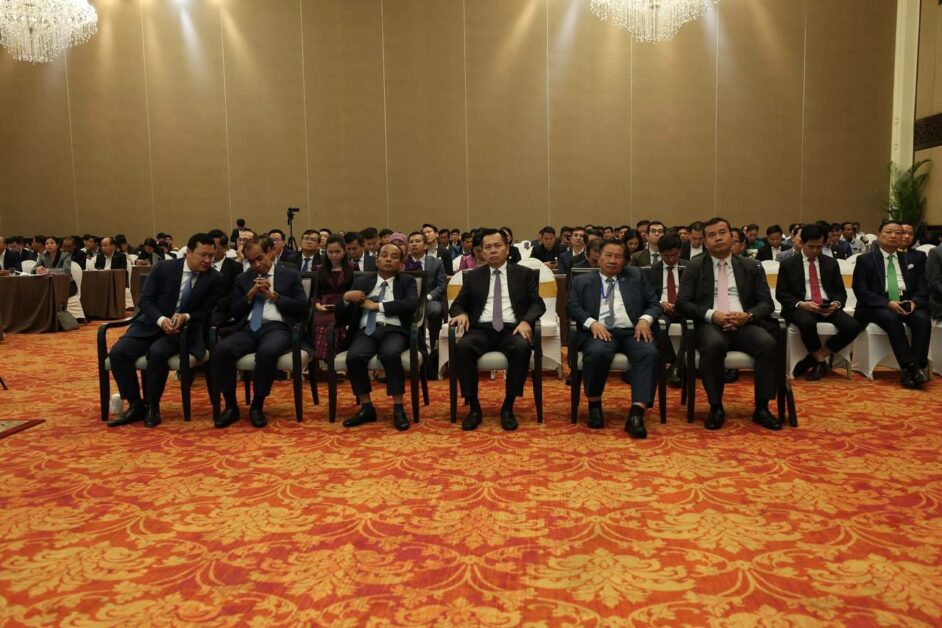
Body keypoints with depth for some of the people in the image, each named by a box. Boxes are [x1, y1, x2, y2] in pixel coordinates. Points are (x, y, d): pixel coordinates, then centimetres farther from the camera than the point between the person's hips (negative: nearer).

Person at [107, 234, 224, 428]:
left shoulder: (215, 279, -5)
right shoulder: (164, 268, -2)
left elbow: (208, 312, -1)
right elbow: (145, 300, -2)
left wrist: (186, 317, -21)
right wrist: (161, 320, -20)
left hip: (184, 329, -3)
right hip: (152, 324, 3)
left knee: (157, 353, -33)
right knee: (117, 353, -19)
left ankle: (152, 407, -12)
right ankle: (136, 405, -3)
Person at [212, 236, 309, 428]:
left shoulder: (290, 275, 12)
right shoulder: (243, 279, 22)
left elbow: (302, 308, 3)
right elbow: (234, 312, 16)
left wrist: (273, 295, -3)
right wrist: (250, 294, 1)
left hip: (276, 328, -3)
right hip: (249, 328, 4)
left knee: (267, 352, -39)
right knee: (221, 349, -28)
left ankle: (257, 406, -19)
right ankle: (231, 406, -13)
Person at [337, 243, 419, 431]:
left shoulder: (407, 281, 16)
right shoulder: (361, 282, 19)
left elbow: (412, 304, -7)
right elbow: (341, 317, 15)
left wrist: (377, 306, -6)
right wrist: (346, 298, -6)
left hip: (394, 330, -2)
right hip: (367, 331, 2)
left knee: (390, 354, -35)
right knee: (353, 356, -30)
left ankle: (398, 408, -25)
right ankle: (366, 408, -15)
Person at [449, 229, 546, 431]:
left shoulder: (524, 274, 14)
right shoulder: (473, 276, 18)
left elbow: (537, 303, 6)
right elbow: (458, 304, 15)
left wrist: (526, 321, -15)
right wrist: (461, 313, -10)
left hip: (512, 329, -1)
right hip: (481, 329, 1)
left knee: (523, 348, -35)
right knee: (462, 347, -32)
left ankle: (508, 407, -20)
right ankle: (474, 407, -18)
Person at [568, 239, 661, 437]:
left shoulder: (637, 276, 22)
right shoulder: (581, 281, 19)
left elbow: (654, 303, 15)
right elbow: (573, 307, 4)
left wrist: (645, 319, -7)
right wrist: (592, 322, -15)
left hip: (632, 331, 2)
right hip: (600, 331, -1)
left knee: (649, 353, -31)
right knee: (597, 352, -36)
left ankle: (637, 413, -36)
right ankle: (594, 404, -13)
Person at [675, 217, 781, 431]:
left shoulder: (751, 266, 15)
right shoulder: (695, 266, 10)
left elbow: (766, 303, 10)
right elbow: (682, 303, 2)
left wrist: (748, 315, -13)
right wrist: (711, 315, -15)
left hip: (744, 324, 2)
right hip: (710, 325, -2)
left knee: (769, 343, -30)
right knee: (713, 345, -37)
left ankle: (761, 408, -15)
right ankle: (716, 407, -20)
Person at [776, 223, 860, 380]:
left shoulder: (831, 263, 16)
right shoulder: (788, 264, 6)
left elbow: (841, 291, 15)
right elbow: (781, 293, 1)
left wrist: (836, 304, -10)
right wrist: (801, 304, -17)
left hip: (828, 307, 4)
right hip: (800, 307, -3)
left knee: (853, 326, -25)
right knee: (807, 323, -39)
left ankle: (814, 358, -10)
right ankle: (820, 361, -11)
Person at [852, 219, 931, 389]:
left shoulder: (912, 260, 18)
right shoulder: (865, 260, 6)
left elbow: (922, 287, 10)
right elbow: (861, 291, -5)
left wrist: (914, 301, -14)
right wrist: (887, 302, -19)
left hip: (907, 303, 3)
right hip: (878, 305, -3)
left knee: (923, 318, -29)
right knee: (892, 318, -35)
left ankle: (918, 367, -31)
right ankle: (910, 367, -36)